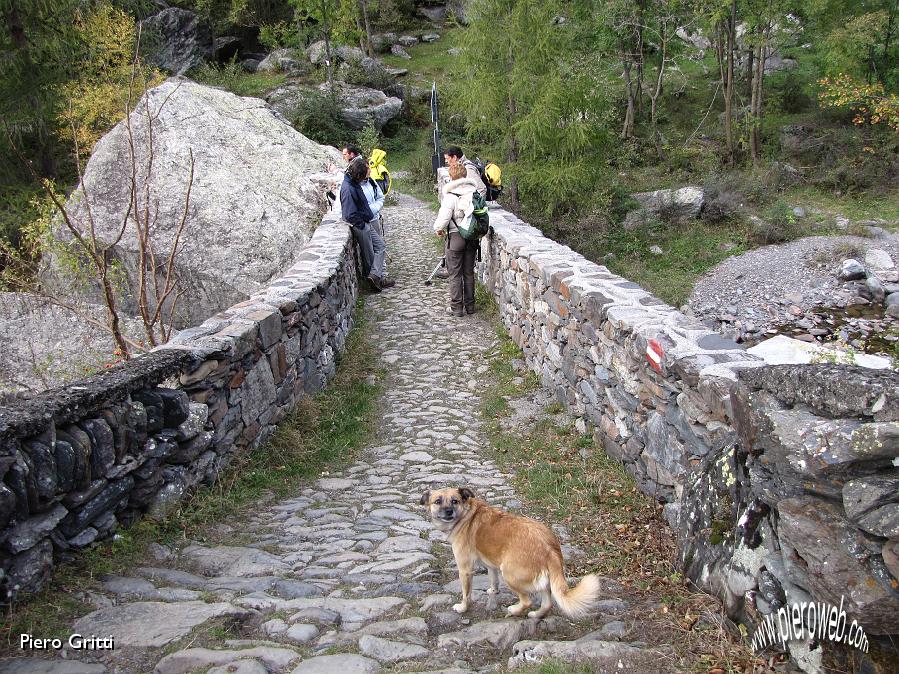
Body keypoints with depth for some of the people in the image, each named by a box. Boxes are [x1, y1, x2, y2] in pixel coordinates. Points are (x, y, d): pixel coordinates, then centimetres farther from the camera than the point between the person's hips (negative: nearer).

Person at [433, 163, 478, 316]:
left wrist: (438, 229, 4)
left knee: (455, 273, 4)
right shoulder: (475, 192, 0)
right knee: (469, 272, 14)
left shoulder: (450, 195, -15)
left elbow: (444, 216, -15)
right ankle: (469, 305, 20)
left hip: (455, 236, -5)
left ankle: (456, 307, 6)